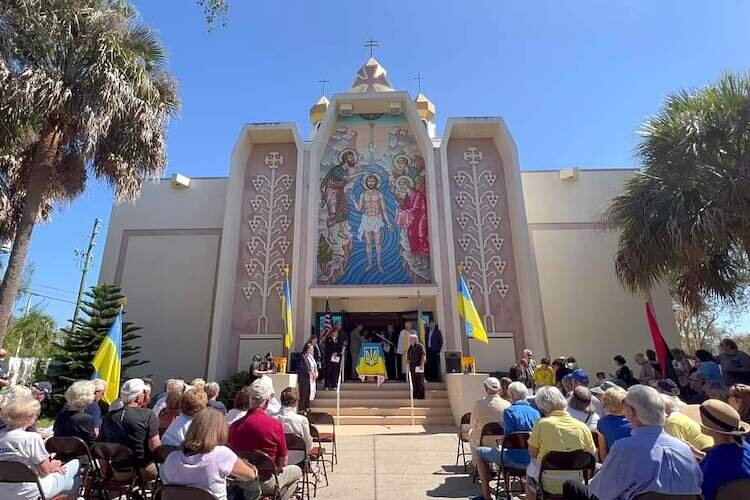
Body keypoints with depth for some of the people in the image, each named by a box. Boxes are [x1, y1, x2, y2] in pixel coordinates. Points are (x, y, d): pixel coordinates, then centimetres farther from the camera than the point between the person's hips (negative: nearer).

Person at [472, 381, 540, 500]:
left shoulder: (509, 410, -14)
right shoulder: (536, 412, 2)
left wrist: (499, 441, 5)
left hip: (515, 460, -6)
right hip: (532, 461, 6)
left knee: (479, 452, 13)